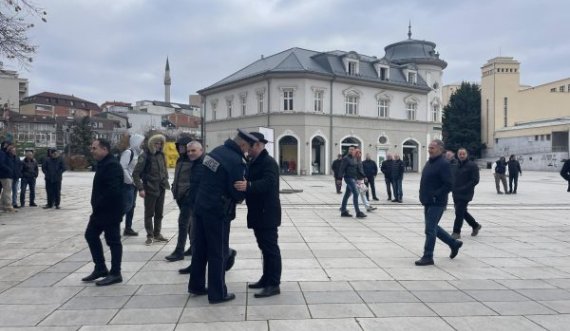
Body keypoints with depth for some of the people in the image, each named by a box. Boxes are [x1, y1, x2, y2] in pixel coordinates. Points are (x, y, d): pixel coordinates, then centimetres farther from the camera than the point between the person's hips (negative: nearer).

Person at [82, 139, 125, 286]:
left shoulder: (112, 165, -20)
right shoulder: (103, 164, 14)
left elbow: (112, 190, -29)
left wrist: (98, 206, -21)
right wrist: (96, 206, 12)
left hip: (110, 211, -11)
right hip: (101, 210, 11)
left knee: (113, 241, -1)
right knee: (91, 235, 16)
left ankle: (115, 274, 10)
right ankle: (100, 268, 27)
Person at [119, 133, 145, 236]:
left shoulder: (137, 153, 12)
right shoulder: (128, 152, -15)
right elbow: (122, 168, -21)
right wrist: (130, 181, -16)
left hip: (134, 184, 9)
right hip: (127, 184, -9)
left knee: (132, 206, 11)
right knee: (127, 206, -11)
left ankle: (128, 228, 19)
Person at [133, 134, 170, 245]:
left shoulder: (161, 155, 6)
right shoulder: (145, 156, -12)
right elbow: (136, 173, -13)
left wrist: (166, 182, 9)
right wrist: (140, 188, -17)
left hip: (161, 188, 6)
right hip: (150, 188, -6)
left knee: (159, 213, 13)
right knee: (149, 213, 5)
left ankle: (157, 234, 24)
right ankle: (150, 236, 13)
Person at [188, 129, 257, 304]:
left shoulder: (217, 150, 7)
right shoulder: (236, 161, -19)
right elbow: (238, 192, -18)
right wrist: (244, 190, 5)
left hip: (201, 206, 9)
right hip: (217, 212, -8)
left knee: (200, 248, 18)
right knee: (218, 253, 4)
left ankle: (196, 285, 32)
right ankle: (217, 293, 13)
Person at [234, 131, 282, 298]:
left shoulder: (269, 162, -16)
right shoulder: (254, 162, 16)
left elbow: (268, 182, -32)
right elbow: (249, 181, 19)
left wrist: (248, 186, -45)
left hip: (267, 214, -10)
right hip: (258, 213, 10)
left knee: (271, 248, -5)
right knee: (264, 247, 16)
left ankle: (274, 284, 1)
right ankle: (266, 279, 25)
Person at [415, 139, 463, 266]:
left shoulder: (443, 164, -15)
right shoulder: (429, 162, 14)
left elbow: (449, 185, -21)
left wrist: (435, 195, -21)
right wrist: (423, 195, 11)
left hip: (436, 203, -10)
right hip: (428, 202, 10)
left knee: (430, 230, -4)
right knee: (433, 227, 19)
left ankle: (428, 257, 6)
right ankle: (454, 243, 35)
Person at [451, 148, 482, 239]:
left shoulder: (472, 165, -8)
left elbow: (475, 180, -13)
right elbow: (451, 178, 19)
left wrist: (463, 189, -20)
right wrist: (453, 188, 2)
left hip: (465, 194, -7)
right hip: (456, 194, 7)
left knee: (459, 212, -8)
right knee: (463, 212, 16)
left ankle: (456, 232, 1)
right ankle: (475, 226, 36)